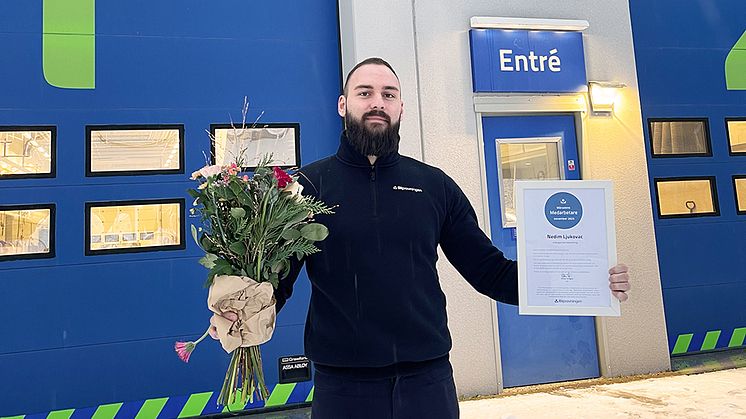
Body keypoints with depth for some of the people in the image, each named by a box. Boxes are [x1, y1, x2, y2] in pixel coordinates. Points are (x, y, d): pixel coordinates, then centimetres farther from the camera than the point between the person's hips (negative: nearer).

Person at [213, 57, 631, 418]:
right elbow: (276, 278, -3)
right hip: (342, 382, -1)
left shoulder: (435, 185, 4)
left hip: (428, 379, 2)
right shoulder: (310, 185, -1)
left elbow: (488, 271, 5)